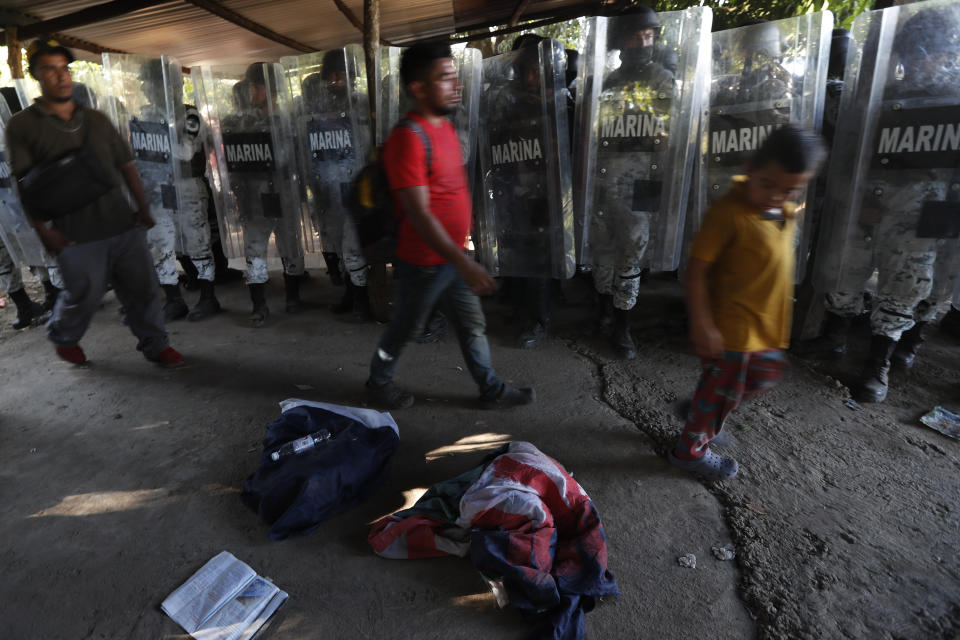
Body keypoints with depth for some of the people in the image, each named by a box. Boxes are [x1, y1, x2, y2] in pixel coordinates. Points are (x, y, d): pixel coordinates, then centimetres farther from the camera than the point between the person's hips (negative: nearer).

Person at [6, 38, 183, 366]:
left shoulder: (96, 119, 13)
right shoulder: (22, 125, 2)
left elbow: (126, 164, 13)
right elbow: (24, 183, -2)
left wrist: (143, 206, 2)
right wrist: (43, 230, -11)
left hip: (124, 225, 3)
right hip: (77, 236, -3)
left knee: (143, 289, 4)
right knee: (84, 296, 7)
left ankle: (155, 344, 20)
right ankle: (63, 337, 38)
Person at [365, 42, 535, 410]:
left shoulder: (445, 125, 9)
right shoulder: (408, 137, -21)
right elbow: (418, 213, -25)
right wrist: (464, 263, -28)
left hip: (454, 258, 8)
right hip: (424, 262, -8)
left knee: (473, 327, 16)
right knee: (404, 329, 12)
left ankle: (492, 390, 32)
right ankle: (379, 381, 38)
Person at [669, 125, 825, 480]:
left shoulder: (785, 212, 4)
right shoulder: (728, 212, -23)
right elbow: (697, 269, -24)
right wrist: (702, 324, -25)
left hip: (765, 322, 9)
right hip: (730, 324, -8)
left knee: (762, 378, 23)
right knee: (722, 388, 6)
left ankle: (706, 414, 44)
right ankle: (690, 449, 28)